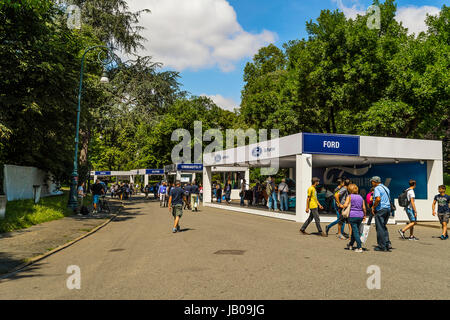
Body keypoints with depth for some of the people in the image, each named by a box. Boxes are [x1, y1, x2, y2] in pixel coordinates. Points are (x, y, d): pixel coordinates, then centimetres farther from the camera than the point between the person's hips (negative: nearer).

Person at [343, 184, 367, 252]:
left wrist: (343, 206, 6)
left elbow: (345, 205, -15)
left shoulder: (349, 196, -3)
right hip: (360, 216, 6)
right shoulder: (360, 197, 11)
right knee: (354, 230, 18)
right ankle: (350, 245, 33)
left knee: (355, 231, -4)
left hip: (352, 216, -5)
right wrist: (364, 216, 18)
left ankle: (359, 248, -10)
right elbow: (364, 208, 8)